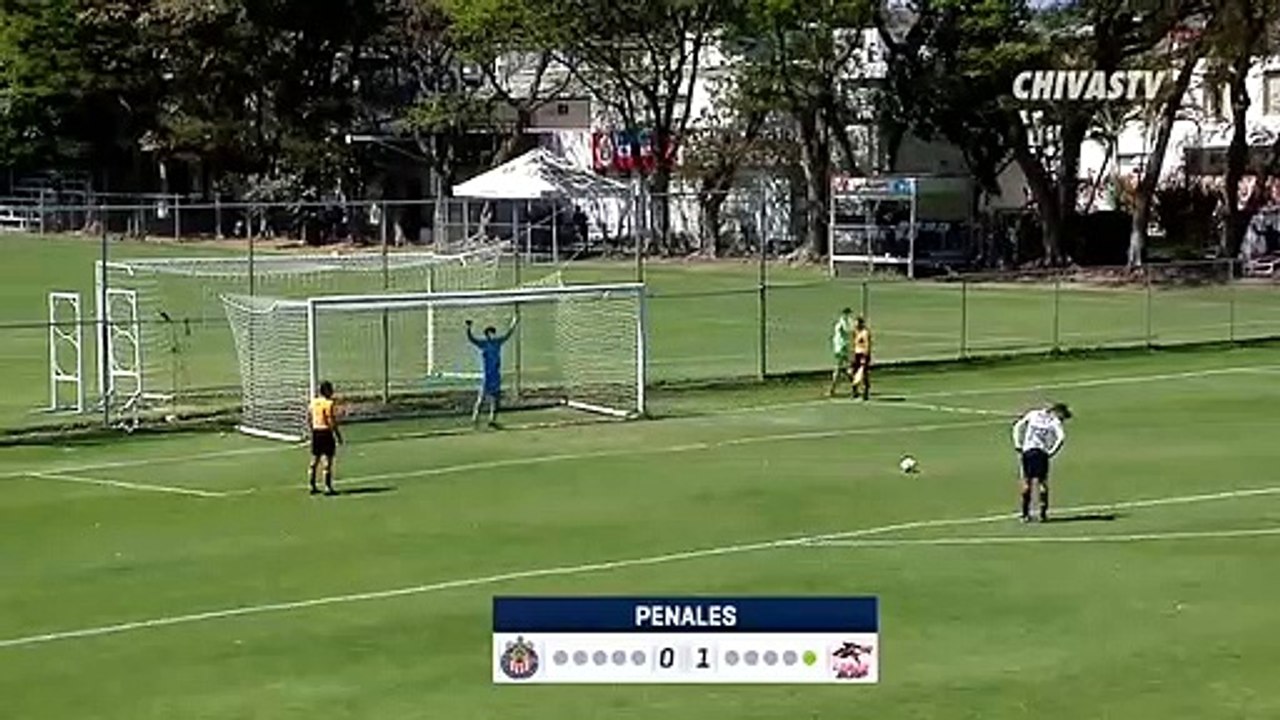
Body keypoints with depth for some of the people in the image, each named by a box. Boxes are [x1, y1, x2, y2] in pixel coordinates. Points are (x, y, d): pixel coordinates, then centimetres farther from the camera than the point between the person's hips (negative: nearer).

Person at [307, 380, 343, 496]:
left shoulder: (313, 402, 8)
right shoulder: (329, 403, -14)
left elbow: (308, 419, 12)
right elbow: (332, 422, -17)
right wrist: (338, 435, -9)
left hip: (315, 431, 7)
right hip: (326, 432, -7)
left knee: (314, 461, 13)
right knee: (328, 461, -3)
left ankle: (312, 487, 18)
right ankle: (327, 488, -4)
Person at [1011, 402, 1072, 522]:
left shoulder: (1033, 414, 15)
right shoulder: (1055, 421, 4)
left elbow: (1017, 427, 14)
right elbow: (1061, 437, -12)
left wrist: (1018, 447, 13)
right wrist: (1052, 452, -5)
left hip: (1027, 450, 3)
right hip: (1041, 452, -3)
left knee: (1027, 482, 11)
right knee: (1043, 483, 6)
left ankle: (1025, 514, 10)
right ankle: (1043, 514, -1)